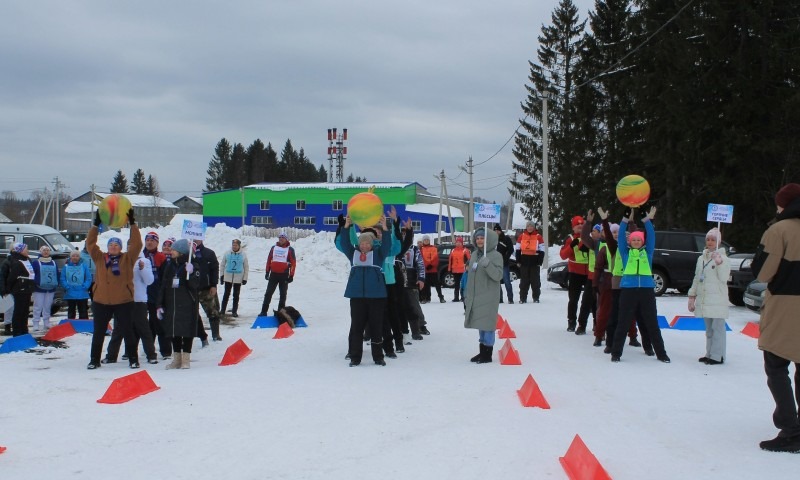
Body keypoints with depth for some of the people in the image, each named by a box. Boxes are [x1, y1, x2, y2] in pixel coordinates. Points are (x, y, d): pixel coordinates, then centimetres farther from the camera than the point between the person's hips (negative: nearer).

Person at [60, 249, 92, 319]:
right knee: (71, 313, 10)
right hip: (70, 294, 1)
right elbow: (62, 279, 2)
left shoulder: (84, 266, 0)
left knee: (83, 313, 2)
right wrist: (67, 287, -12)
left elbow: (89, 279, -2)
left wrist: (84, 287, -14)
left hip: (82, 294, -1)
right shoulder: (66, 266, 3)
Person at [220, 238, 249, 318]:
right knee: (226, 294, 2)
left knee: (236, 295, 6)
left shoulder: (243, 255, 0)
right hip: (228, 277, 0)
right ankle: (222, 310, 8)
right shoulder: (227, 254, 1)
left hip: (238, 278, 0)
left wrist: (245, 278, 1)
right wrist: (222, 275, 5)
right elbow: (222, 265, 8)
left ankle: (234, 311, 12)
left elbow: (246, 267, 5)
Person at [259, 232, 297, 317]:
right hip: (273, 274, 2)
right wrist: (267, 272, 8)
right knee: (268, 293, 2)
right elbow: (269, 260, 11)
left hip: (284, 275, -2)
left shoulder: (290, 249, -2)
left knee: (282, 294, 5)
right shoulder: (274, 247, 7)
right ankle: (264, 311, 5)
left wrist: (291, 275, -8)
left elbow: (293, 263, -3)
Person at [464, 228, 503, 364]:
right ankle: (482, 352, 21)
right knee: (480, 325, 13)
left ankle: (487, 354, 0)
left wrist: (487, 264, -33)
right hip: (475, 297, 7)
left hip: (488, 298, -7)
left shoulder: (496, 255, -8)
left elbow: (498, 275, -19)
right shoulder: (475, 254, 14)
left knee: (487, 325, -6)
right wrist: (467, 295, 20)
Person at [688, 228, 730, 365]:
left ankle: (717, 356, -8)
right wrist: (692, 296, 15)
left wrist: (719, 263, -22)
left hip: (717, 300, -6)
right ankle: (710, 353, 17)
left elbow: (723, 278, -11)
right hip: (704, 299, 6)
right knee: (709, 328, 11)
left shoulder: (723, 258, -2)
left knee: (717, 328, -8)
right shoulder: (701, 258, 16)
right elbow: (696, 279, 19)